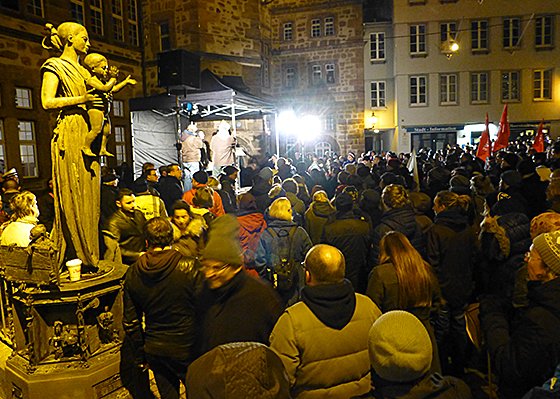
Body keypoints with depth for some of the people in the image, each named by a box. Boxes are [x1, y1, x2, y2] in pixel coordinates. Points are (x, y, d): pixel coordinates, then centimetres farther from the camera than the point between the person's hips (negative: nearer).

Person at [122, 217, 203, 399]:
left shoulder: (132, 273, -6)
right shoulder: (190, 267, -19)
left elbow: (130, 322, 2)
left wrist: (140, 355, 14)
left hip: (154, 350, 4)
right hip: (187, 349, -3)